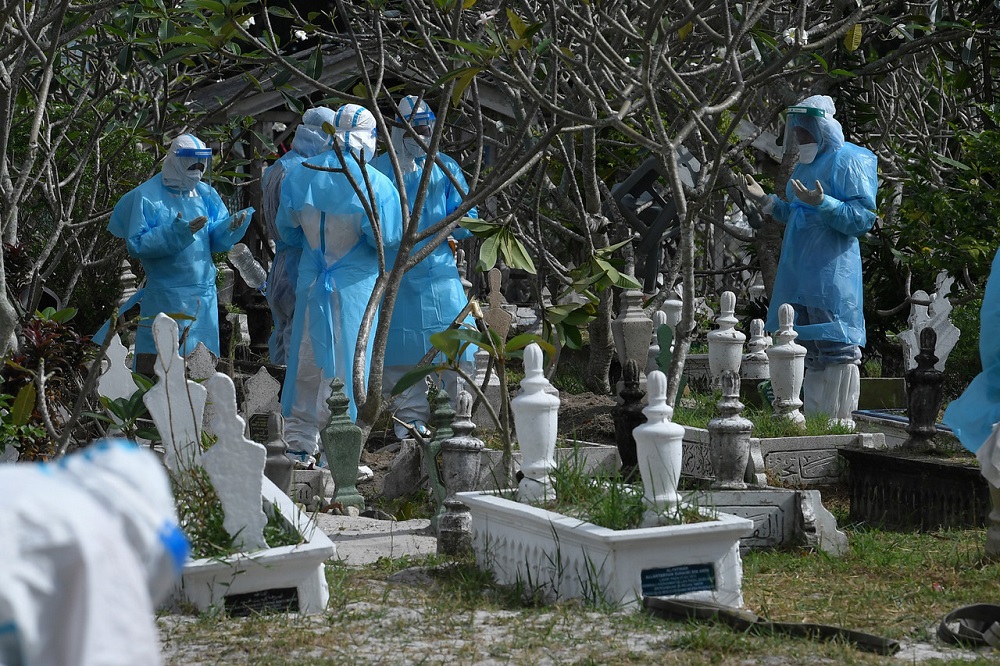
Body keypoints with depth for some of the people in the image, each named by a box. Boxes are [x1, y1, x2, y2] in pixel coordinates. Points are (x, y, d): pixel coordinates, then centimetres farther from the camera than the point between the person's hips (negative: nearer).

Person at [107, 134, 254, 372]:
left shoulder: (205, 194, 10)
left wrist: (232, 226, -15)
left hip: (204, 295, 5)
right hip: (165, 297, -5)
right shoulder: (146, 196, -6)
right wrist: (176, 233, -24)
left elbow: (217, 239, 7)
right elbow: (136, 245, -14)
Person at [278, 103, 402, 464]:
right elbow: (387, 237, -12)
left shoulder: (298, 174, 0)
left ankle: (299, 443, 17)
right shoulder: (374, 182, -14)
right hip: (354, 286, -4)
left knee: (307, 361, 12)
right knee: (348, 364, 2)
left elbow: (285, 227, 10)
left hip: (311, 282, 4)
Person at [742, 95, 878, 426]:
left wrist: (822, 203, -27)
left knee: (838, 348, -8)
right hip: (799, 274, 9)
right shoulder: (806, 165, 20)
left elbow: (862, 218, -15)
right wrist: (766, 200, 18)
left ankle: (841, 420, -6)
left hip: (833, 273, -9)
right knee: (809, 352, 12)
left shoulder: (849, 161, -8)